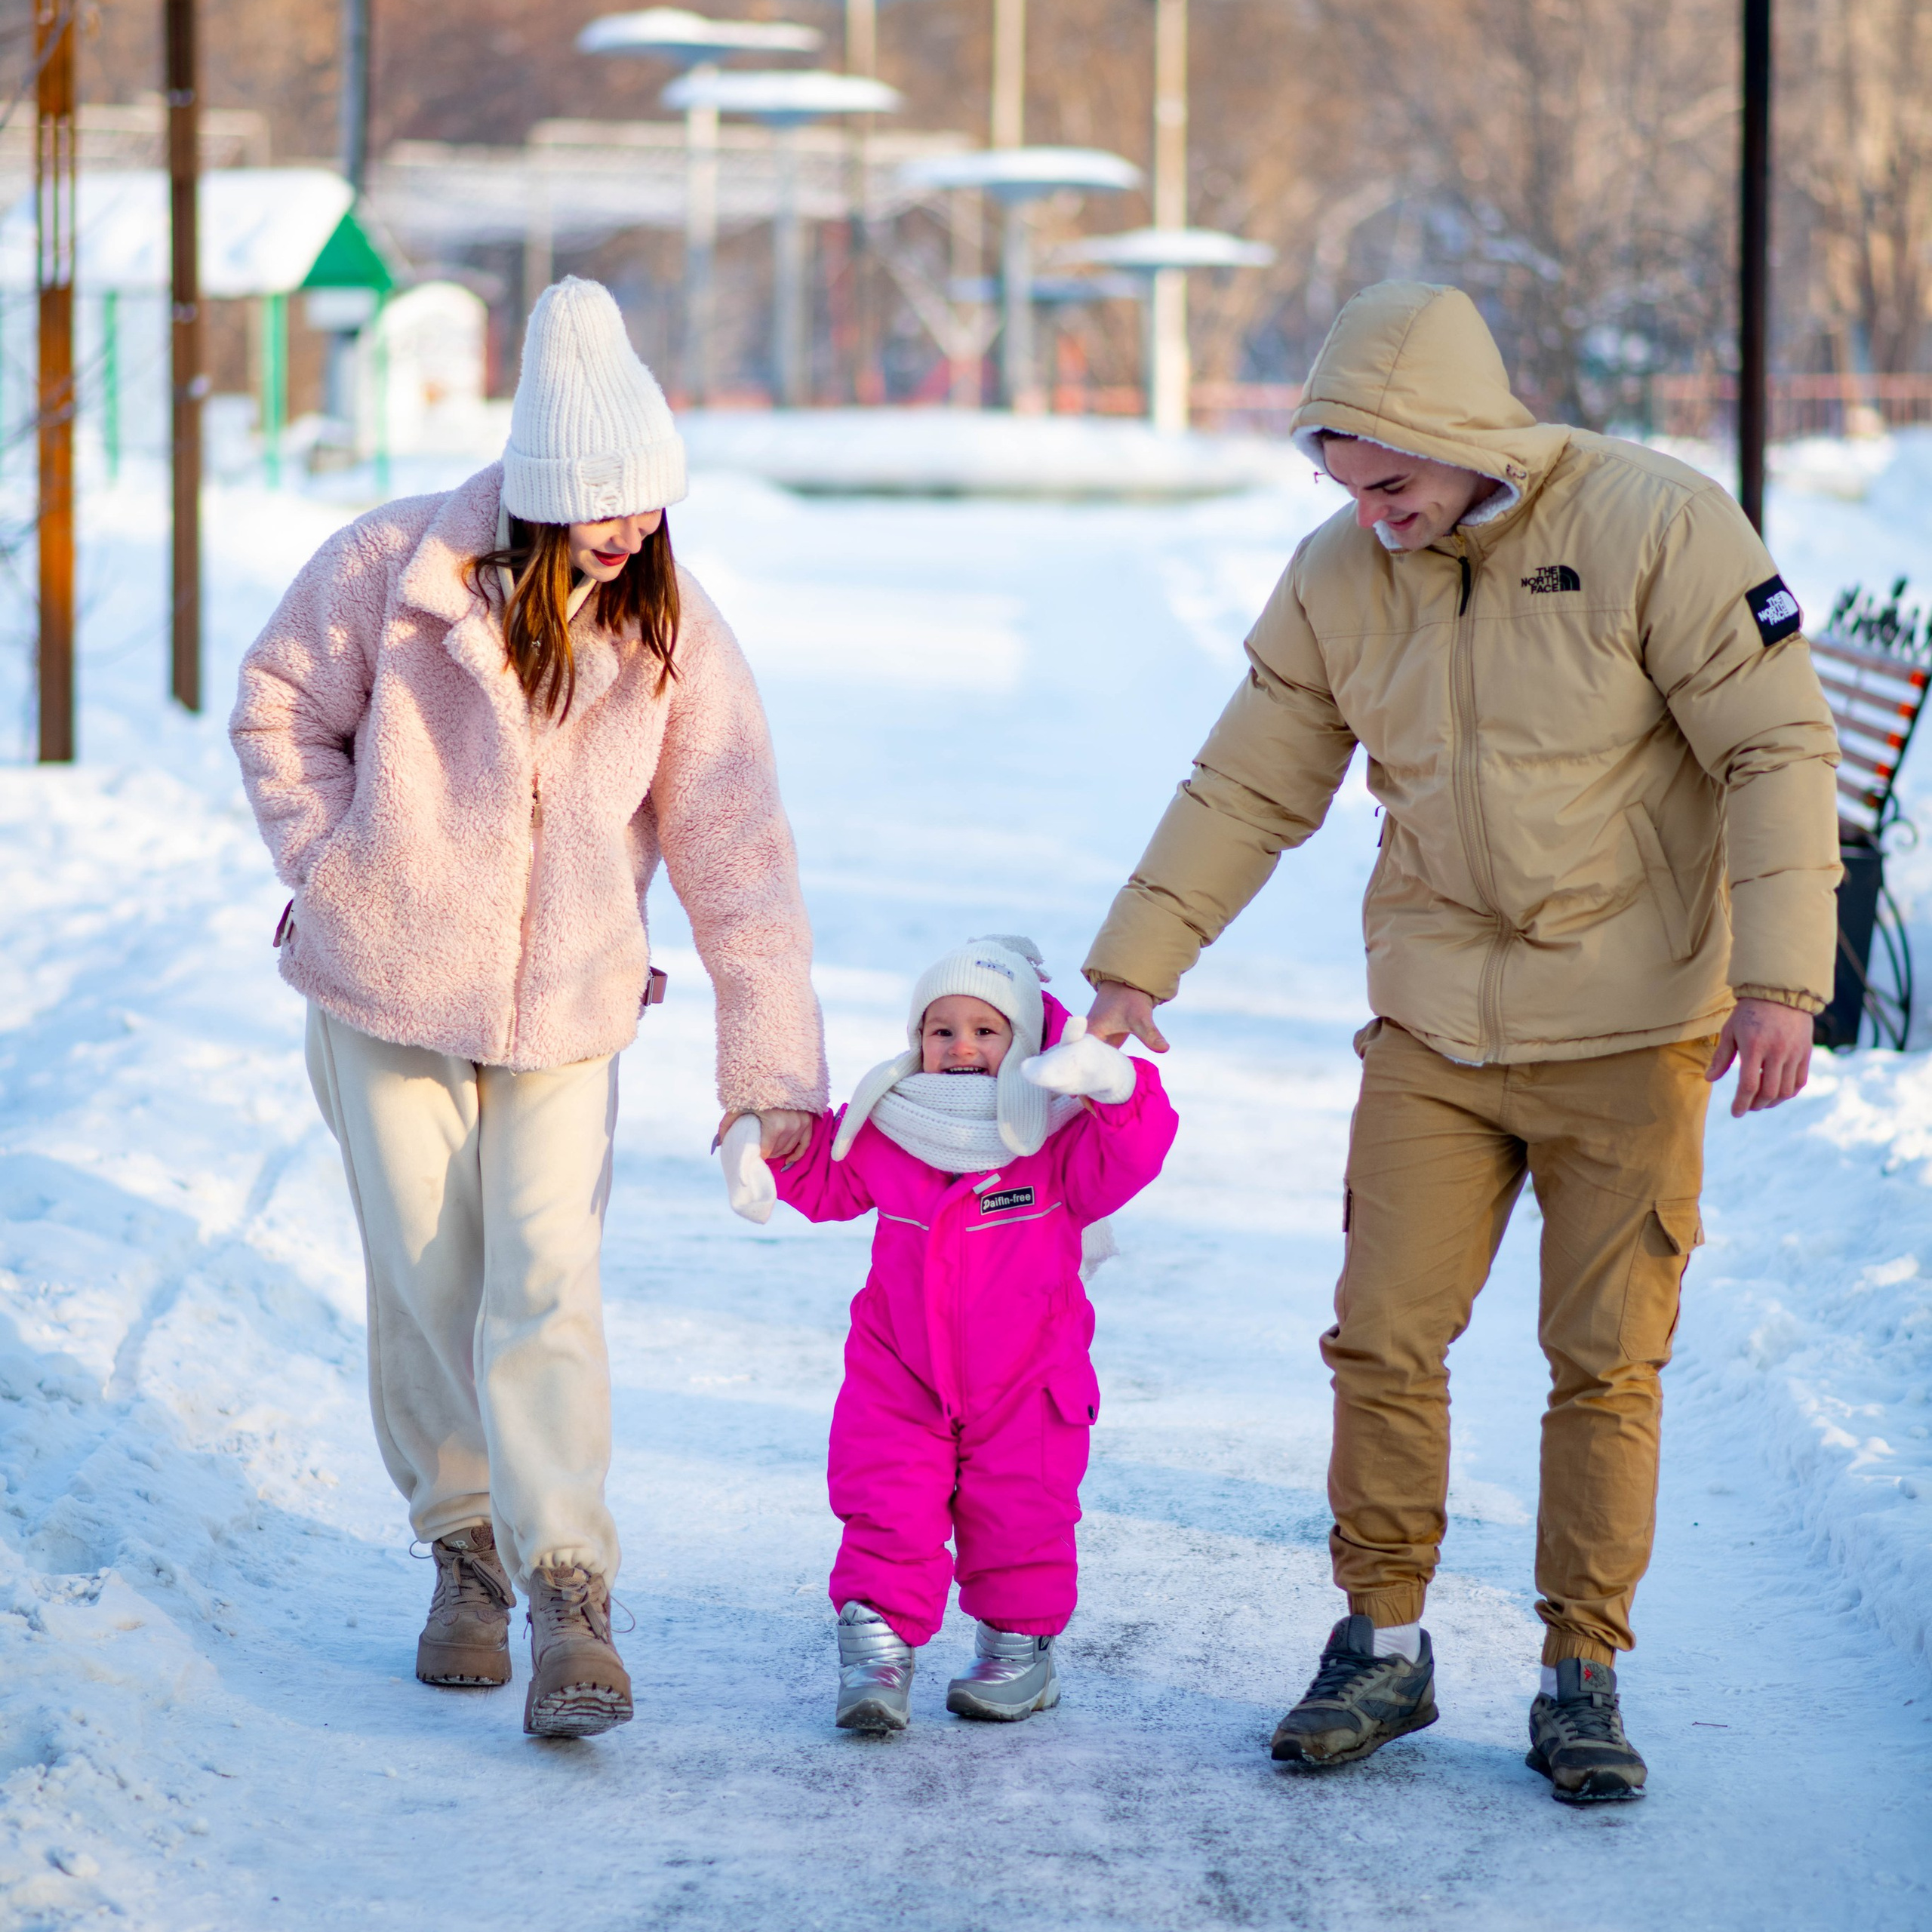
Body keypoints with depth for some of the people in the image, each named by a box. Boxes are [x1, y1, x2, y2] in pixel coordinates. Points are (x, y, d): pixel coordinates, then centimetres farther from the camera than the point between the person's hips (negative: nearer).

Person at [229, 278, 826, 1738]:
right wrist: (339, 872, -6)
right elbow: (282, 708, 3)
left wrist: (773, 1062, -13)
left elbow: (736, 852, -10)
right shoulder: (396, 568, -13)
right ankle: (467, 1550, 24)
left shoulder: (672, 632, -9)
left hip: (568, 1009, 0)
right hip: (387, 989, 0)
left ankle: (569, 1595, -12)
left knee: (548, 1288, -11)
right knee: (427, 1283, 5)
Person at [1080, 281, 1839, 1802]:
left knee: (1607, 1363, 1)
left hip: (1628, 1032, -3)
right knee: (1383, 1338, 0)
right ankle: (1383, 1646, 15)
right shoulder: (1338, 579, 1)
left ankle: (1583, 1675, 12)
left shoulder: (1656, 524, -13)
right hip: (1434, 1031, 3)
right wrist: (1134, 969, 7)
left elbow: (1779, 749, -12)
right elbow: (1245, 791, 10)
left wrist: (1779, 978, -19)